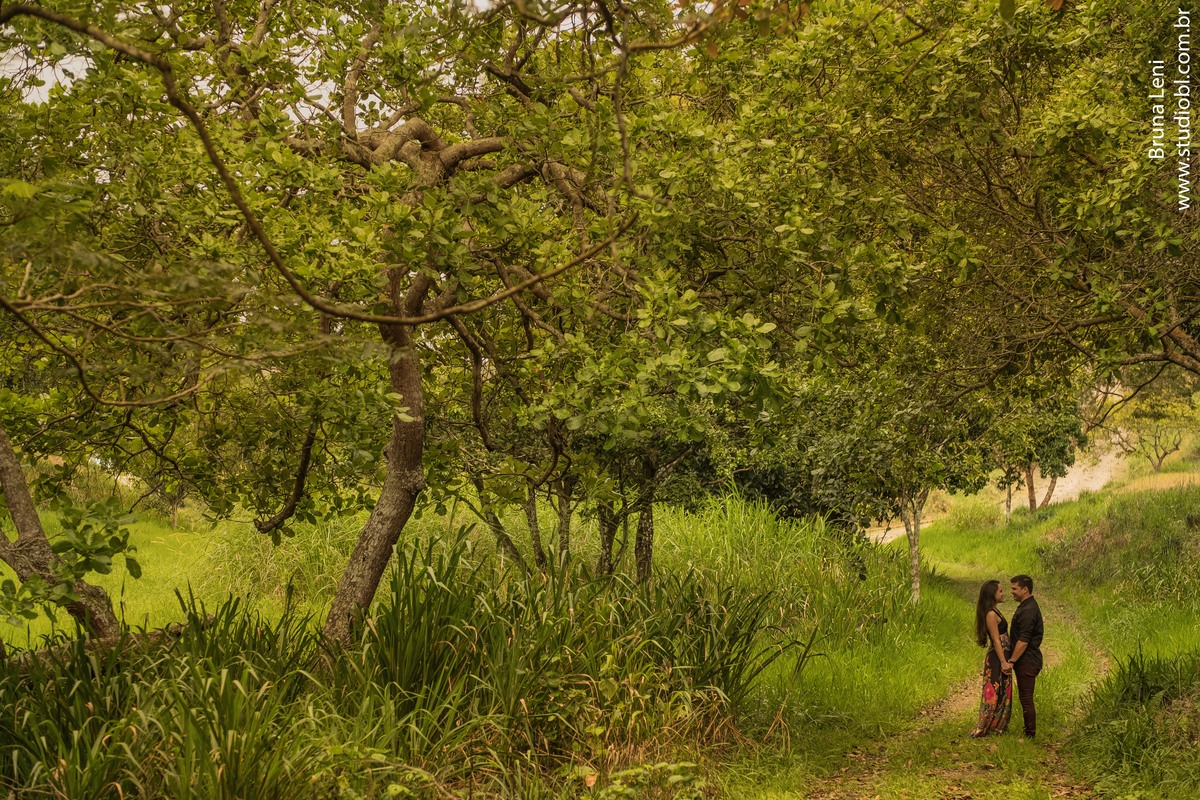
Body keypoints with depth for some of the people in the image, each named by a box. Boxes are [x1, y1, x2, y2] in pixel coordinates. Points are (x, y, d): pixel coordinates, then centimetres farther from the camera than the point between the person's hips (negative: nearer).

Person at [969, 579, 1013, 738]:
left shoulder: (994, 611, 12)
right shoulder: (991, 614, -19)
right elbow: (996, 640, -20)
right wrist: (1003, 662, -20)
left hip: (1001, 657, 10)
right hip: (997, 659, -10)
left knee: (1002, 693, 15)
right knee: (995, 692, -4)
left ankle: (998, 725, 22)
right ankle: (982, 728, 0)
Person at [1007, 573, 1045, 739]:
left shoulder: (1028, 611, -19)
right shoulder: (1026, 607, 14)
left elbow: (1023, 641, -23)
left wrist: (1011, 661, -20)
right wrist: (1012, 660, 18)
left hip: (1027, 662, -10)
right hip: (1026, 661, 10)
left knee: (1026, 699, -5)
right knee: (1025, 698, 14)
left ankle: (1030, 735, 1)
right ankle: (1029, 732, 20)